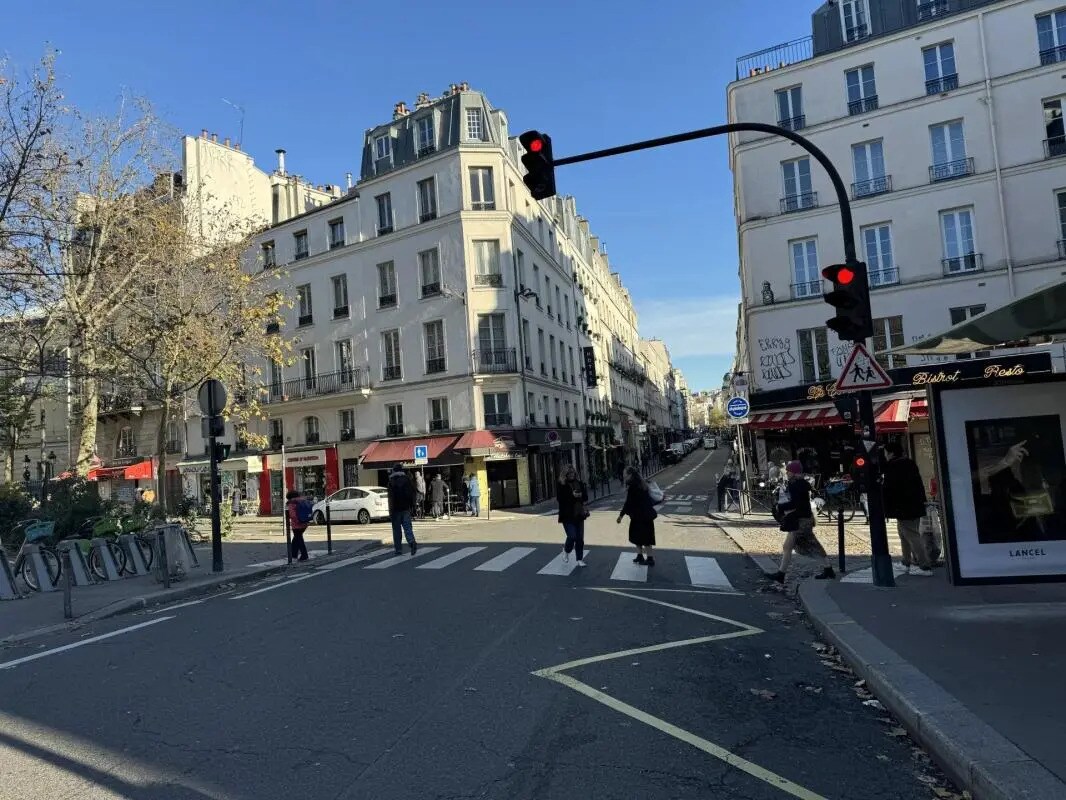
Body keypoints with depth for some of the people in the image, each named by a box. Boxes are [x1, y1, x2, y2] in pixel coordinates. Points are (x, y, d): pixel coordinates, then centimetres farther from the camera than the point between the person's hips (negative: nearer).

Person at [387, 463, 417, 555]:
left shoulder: (392, 482, -7)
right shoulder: (408, 480, 6)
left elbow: (391, 498, -11)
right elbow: (413, 494, 8)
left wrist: (390, 512, -10)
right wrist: (412, 507, 15)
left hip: (396, 509, -3)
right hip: (406, 509, 3)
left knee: (396, 530, 5)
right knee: (407, 527, 3)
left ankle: (398, 549, 8)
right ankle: (412, 542, -21)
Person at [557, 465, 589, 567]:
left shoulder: (579, 483, 6)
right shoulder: (561, 485, -6)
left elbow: (586, 497, 7)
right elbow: (561, 499, -15)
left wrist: (580, 495, -13)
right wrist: (572, 496, -22)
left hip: (579, 515, 4)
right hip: (567, 516, -4)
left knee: (580, 538, 6)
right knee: (572, 536, -11)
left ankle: (580, 560, 18)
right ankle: (566, 551, 20)